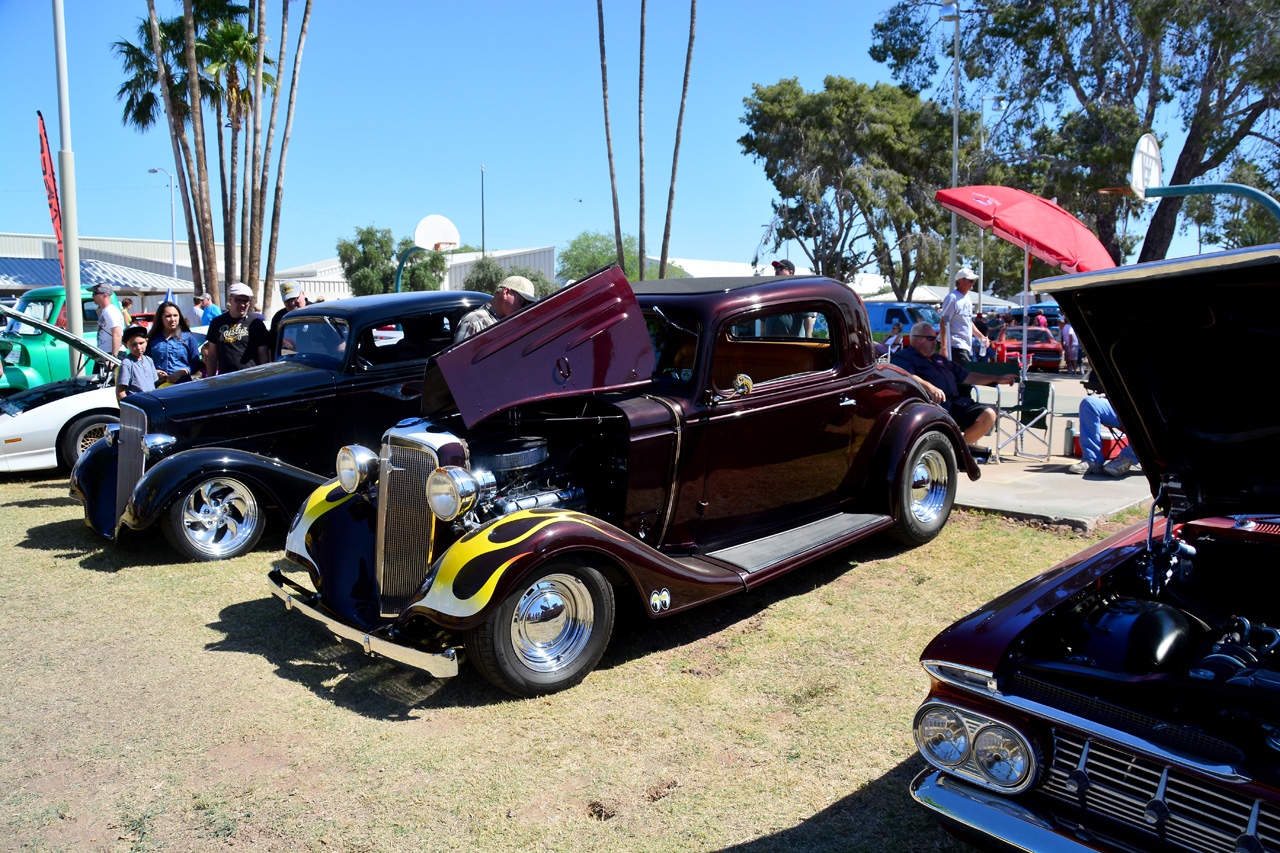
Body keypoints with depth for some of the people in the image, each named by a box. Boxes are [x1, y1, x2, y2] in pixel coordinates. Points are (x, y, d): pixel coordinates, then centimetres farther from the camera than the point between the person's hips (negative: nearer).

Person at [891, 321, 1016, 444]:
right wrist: (929, 387, -32)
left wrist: (997, 379, 32)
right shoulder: (902, 357, 6)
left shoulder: (940, 359, 34)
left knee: (988, 414, -13)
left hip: (955, 402, 8)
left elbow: (966, 376, 37)